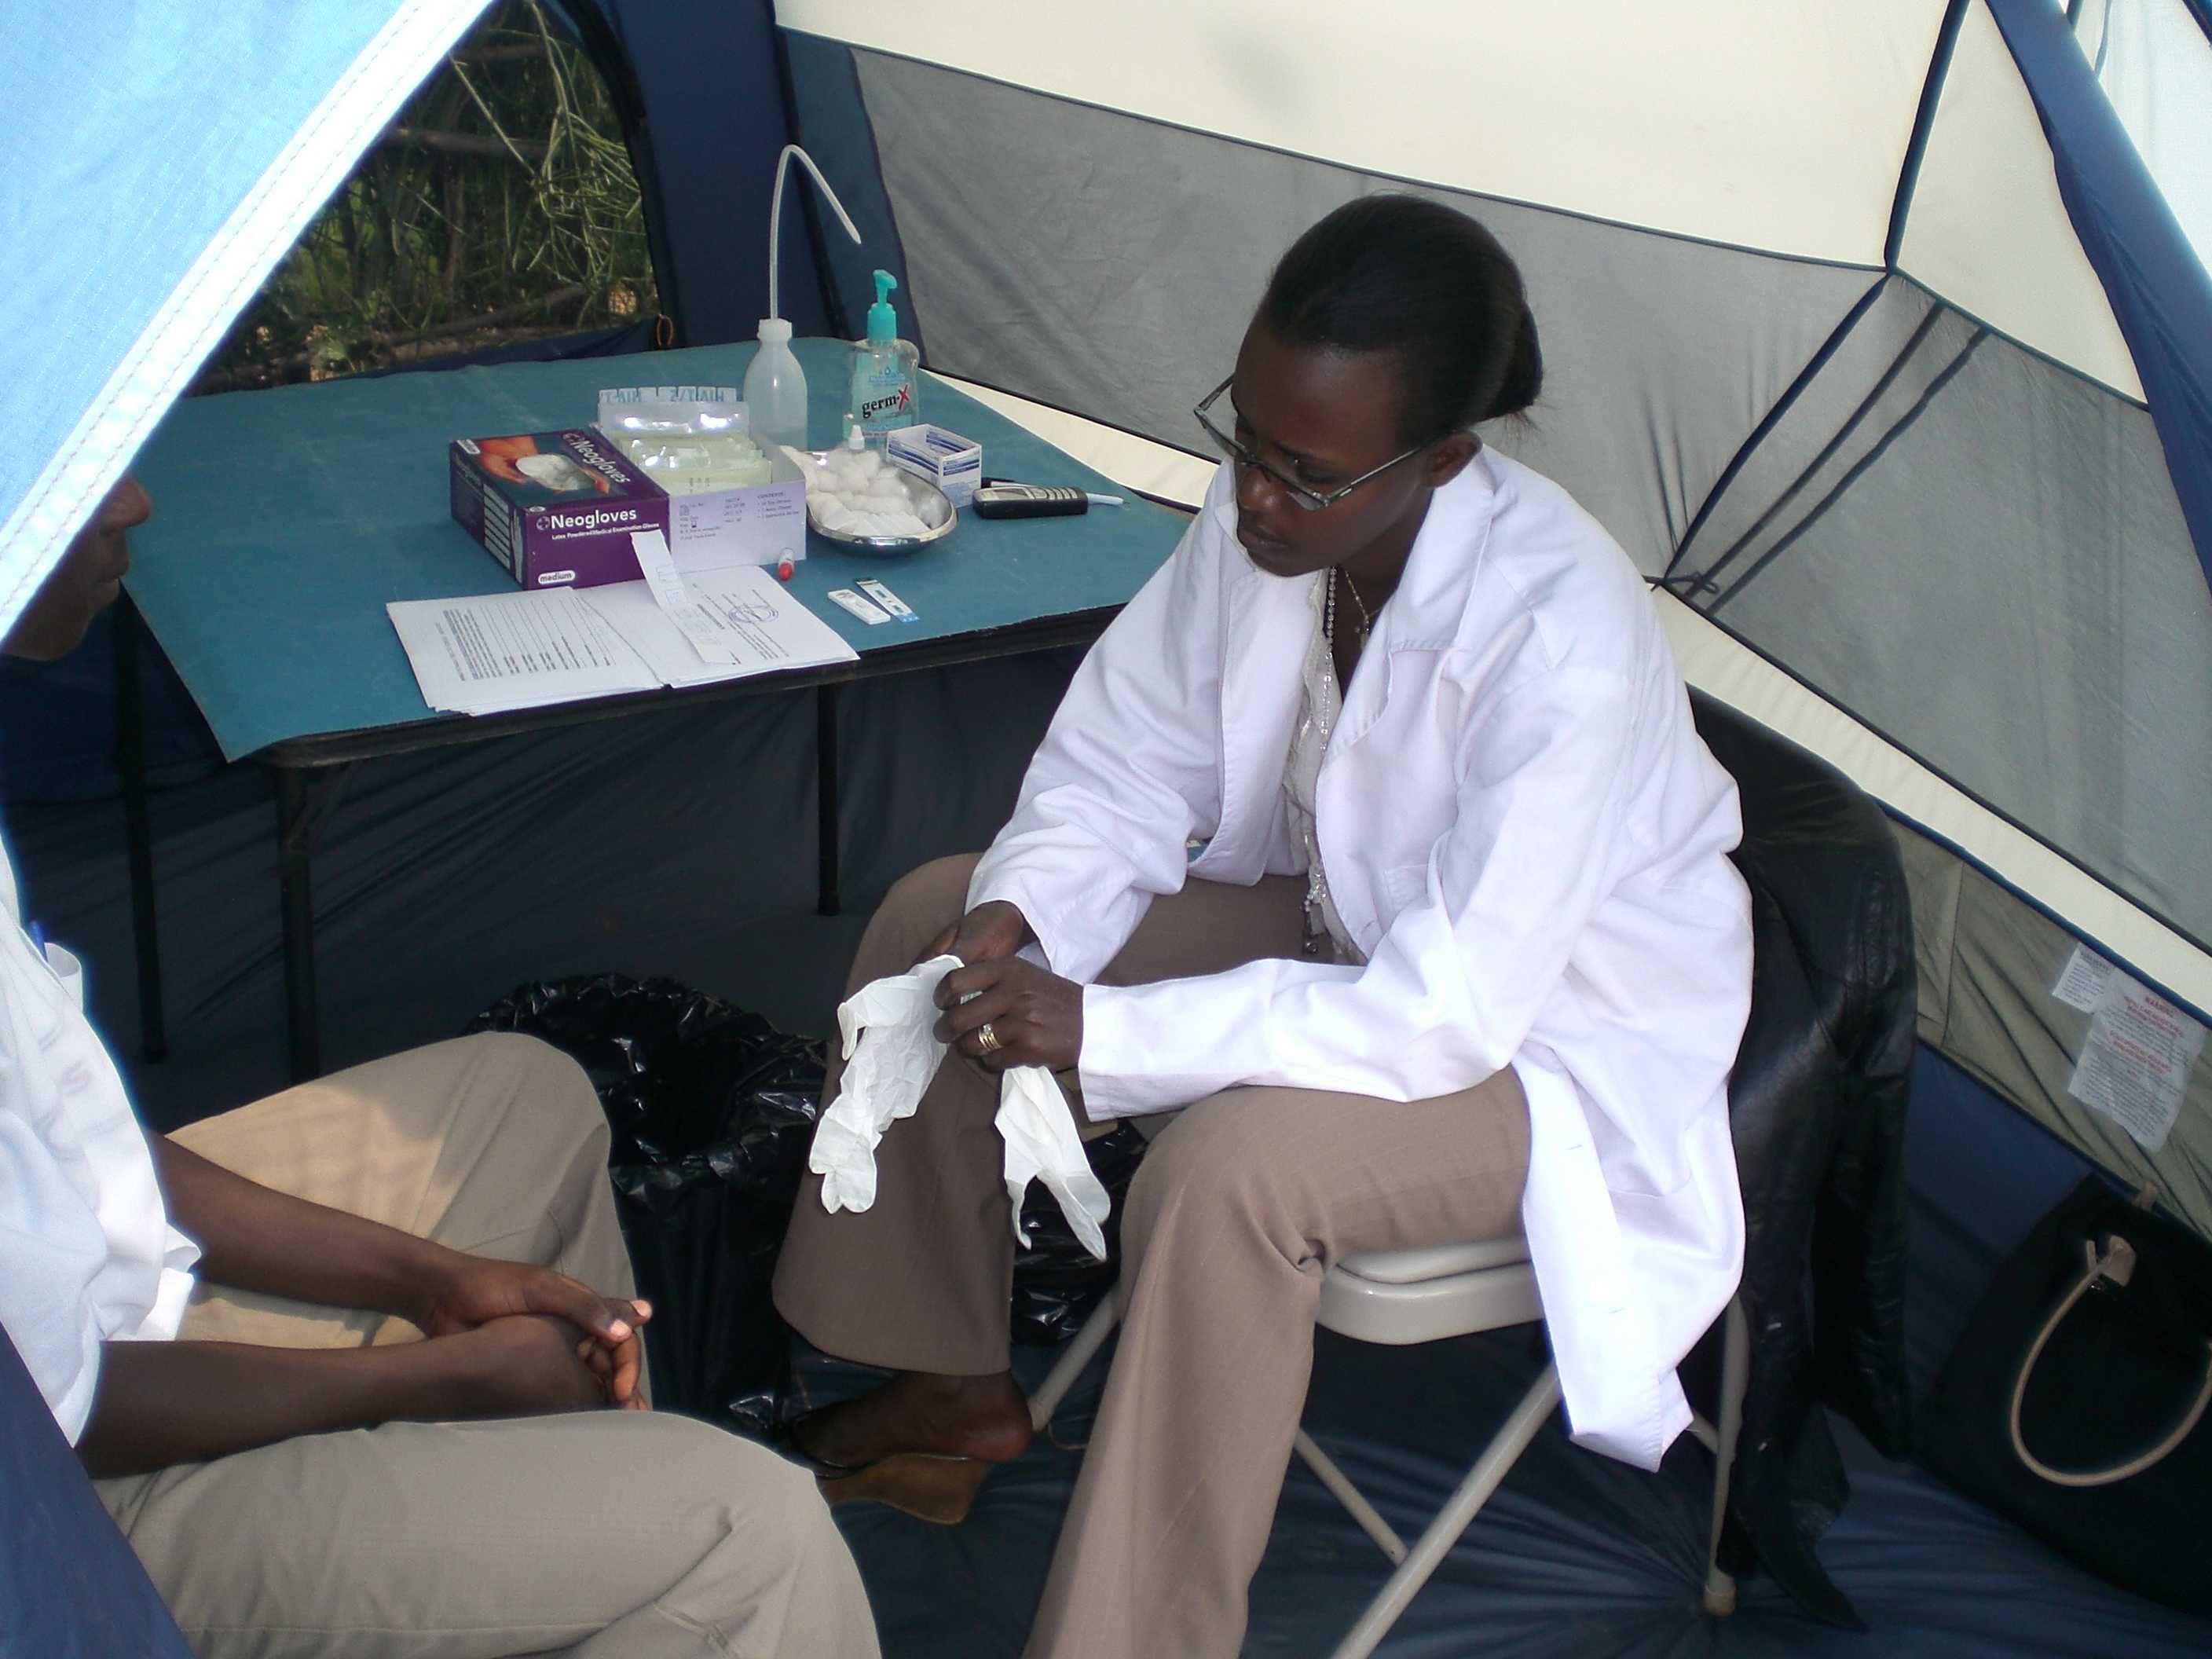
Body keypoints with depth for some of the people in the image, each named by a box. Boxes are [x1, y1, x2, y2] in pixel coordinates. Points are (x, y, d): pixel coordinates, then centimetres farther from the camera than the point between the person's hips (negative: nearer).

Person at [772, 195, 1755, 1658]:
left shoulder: (1561, 643, -35)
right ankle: (955, 1389, 16)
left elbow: (1444, 1017, -34)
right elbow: (1123, 767, -1)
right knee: (932, 923, -1)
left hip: (1550, 1031, -7)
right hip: (1346, 929, 8)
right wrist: (1013, 918, -21)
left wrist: (1104, 1030, -34)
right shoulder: (1260, 521, -15)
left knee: (1228, 1171, -35)